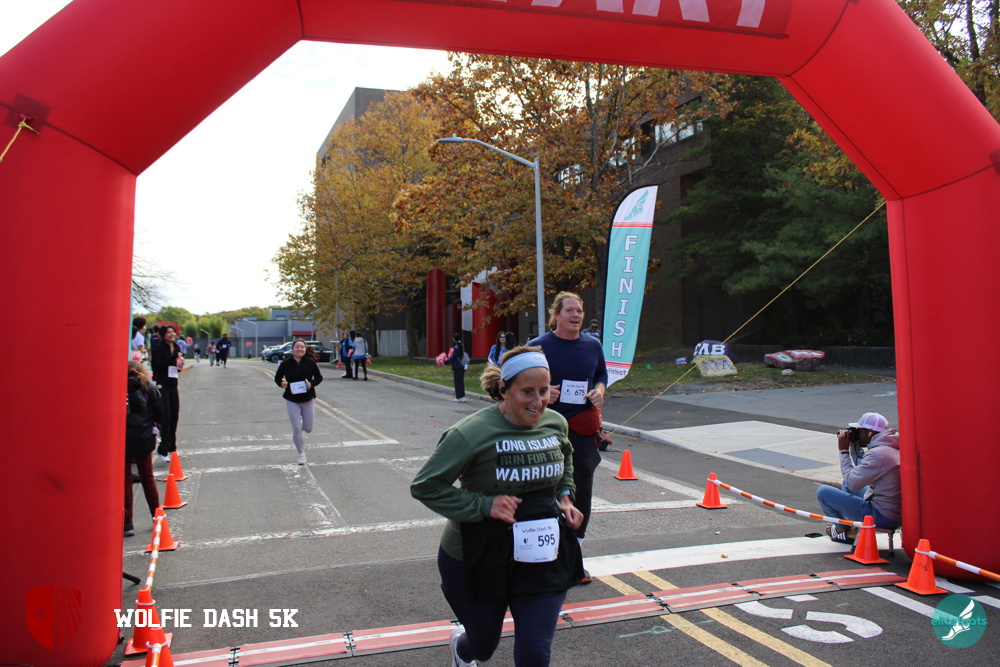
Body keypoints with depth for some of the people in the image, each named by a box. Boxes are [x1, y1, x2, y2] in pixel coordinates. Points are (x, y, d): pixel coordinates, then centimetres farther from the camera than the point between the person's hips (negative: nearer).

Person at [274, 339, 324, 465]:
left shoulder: (310, 362, -7)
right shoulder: (286, 363, -6)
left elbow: (319, 377, 2)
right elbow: (277, 377, 5)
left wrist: (311, 383, -18)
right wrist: (281, 383, -17)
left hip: (308, 399, 1)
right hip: (292, 400, -1)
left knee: (308, 429, 6)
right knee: (296, 429, -3)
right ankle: (301, 454, 15)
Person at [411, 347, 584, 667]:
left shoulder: (556, 423, -4)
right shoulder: (472, 433, -22)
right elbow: (424, 486, -17)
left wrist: (565, 496, 2)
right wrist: (484, 505, -25)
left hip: (543, 558, 3)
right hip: (479, 559, -3)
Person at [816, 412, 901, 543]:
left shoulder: (877, 454, -22)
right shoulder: (896, 449, 9)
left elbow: (852, 482, -15)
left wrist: (844, 450, -8)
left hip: (881, 516, -10)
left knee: (823, 491, -6)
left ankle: (843, 528, 18)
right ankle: (852, 531, 19)